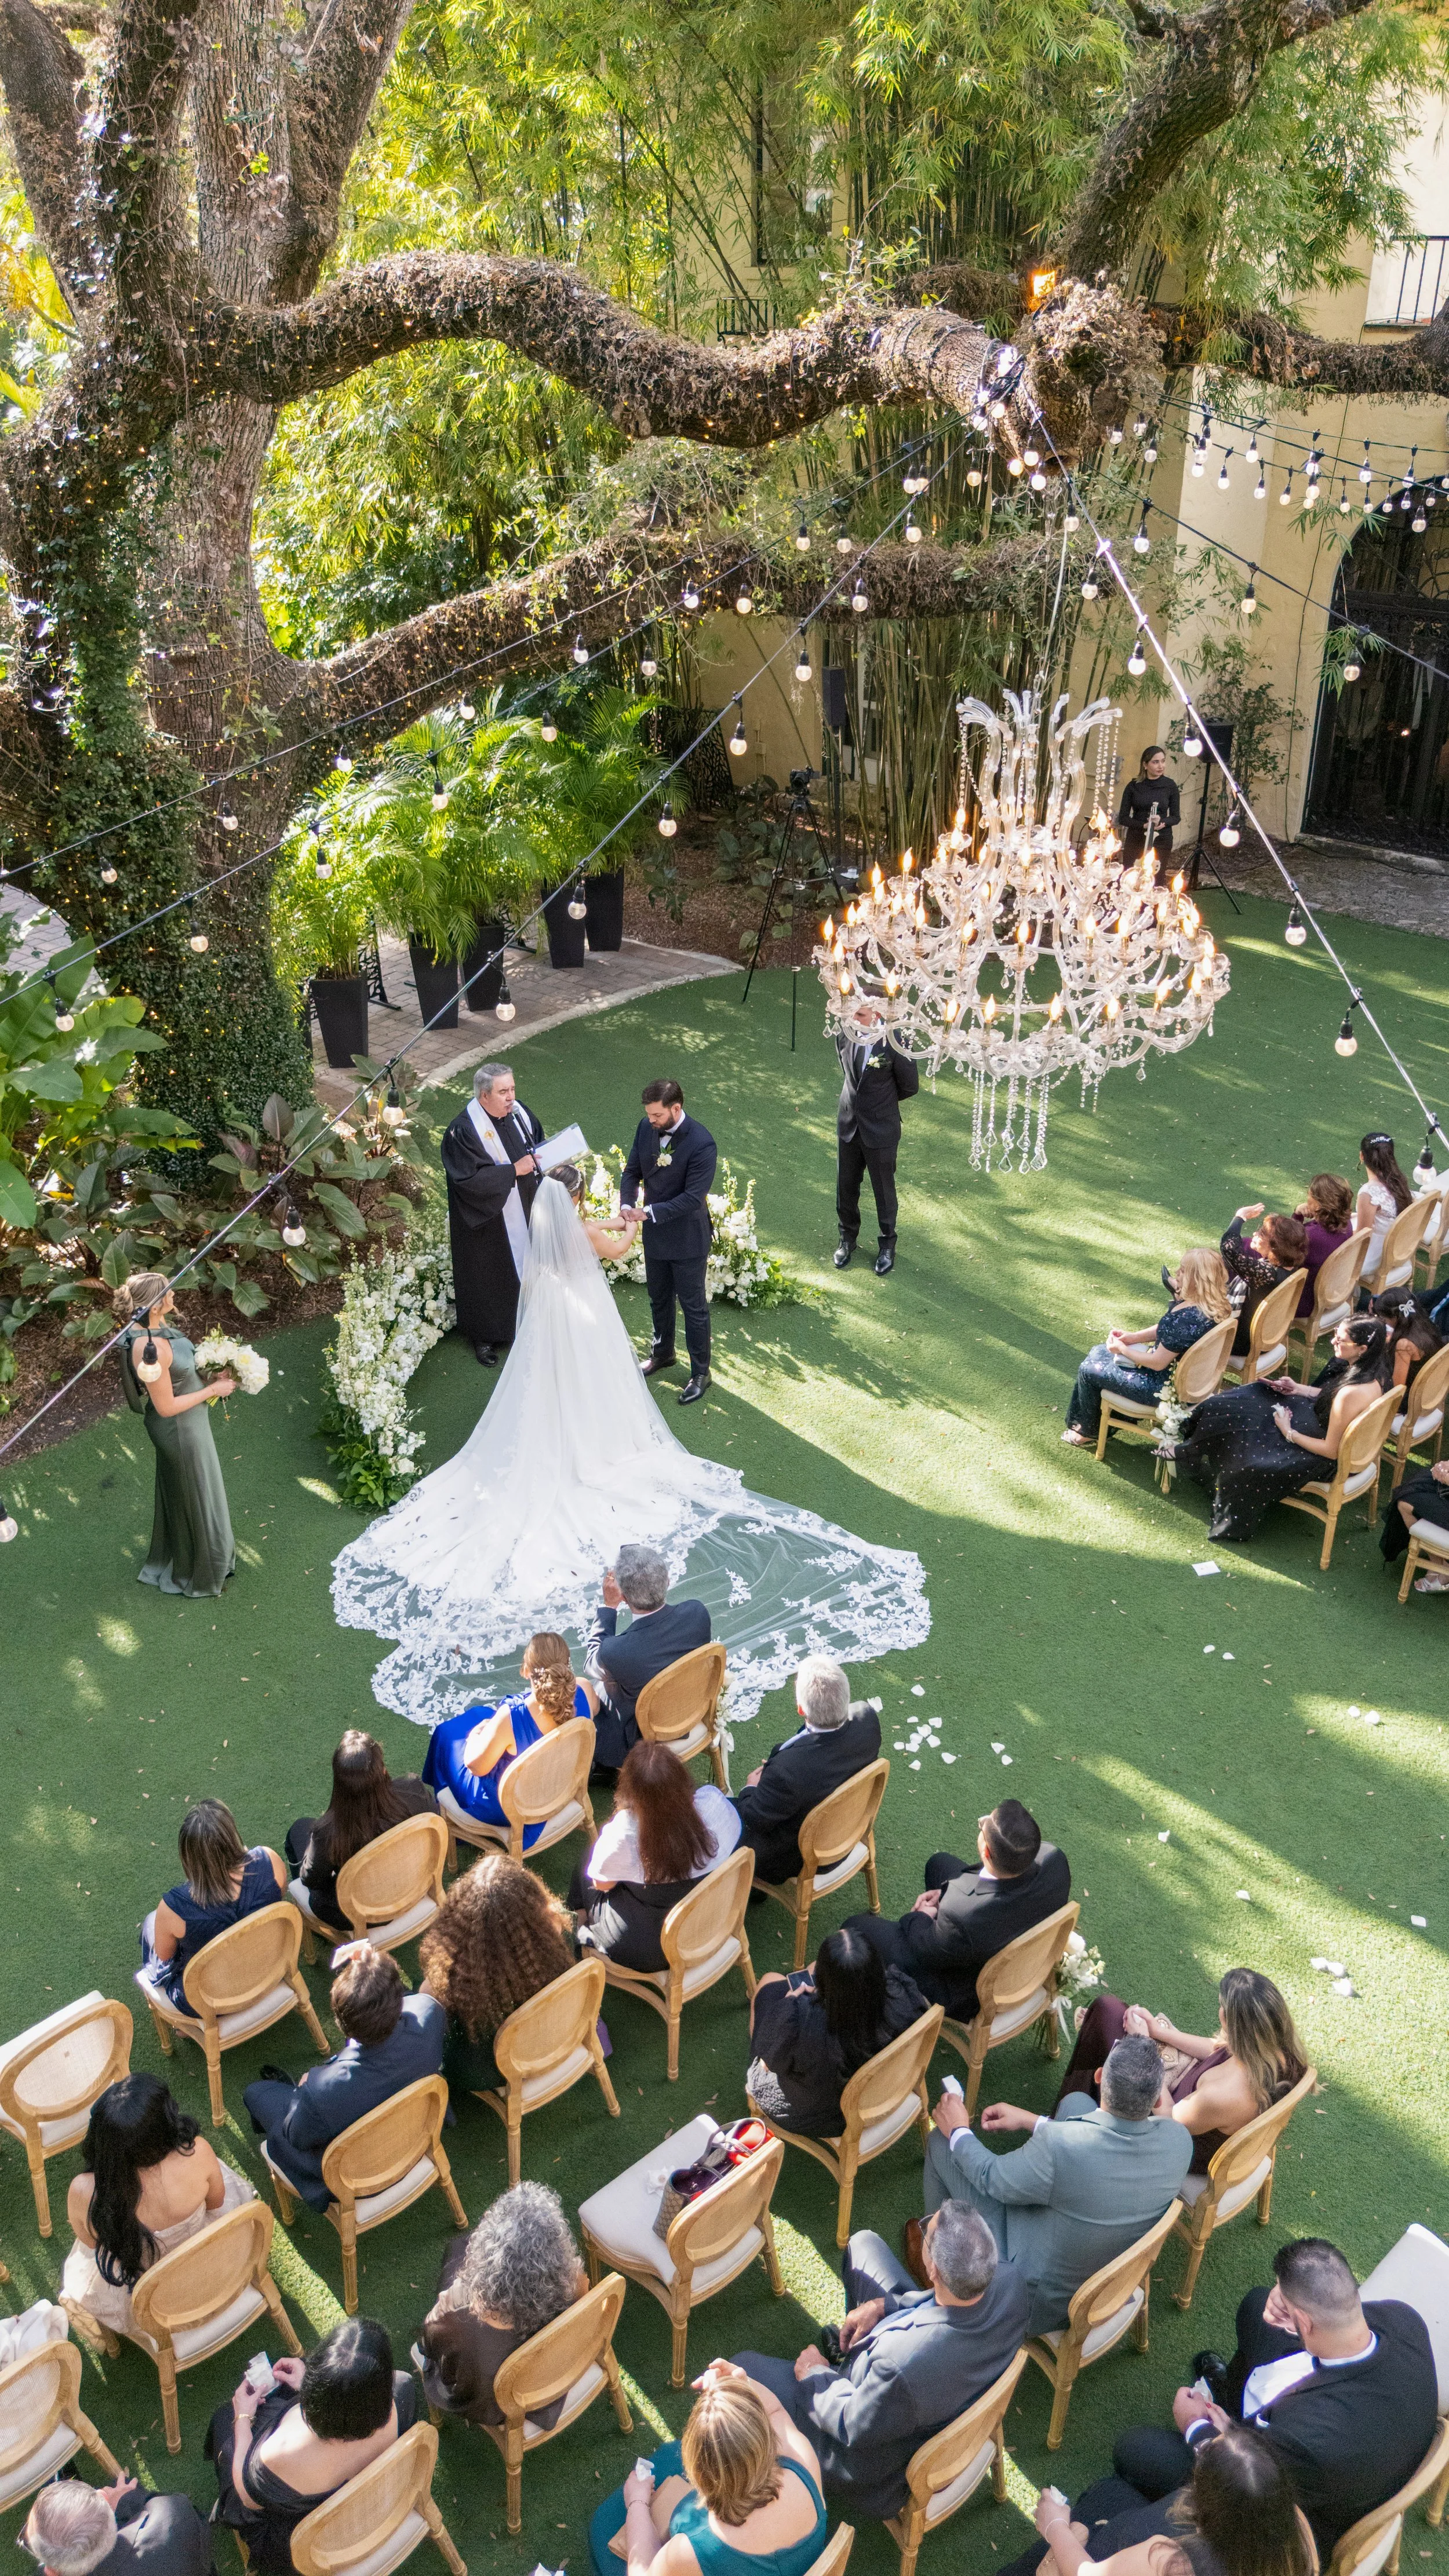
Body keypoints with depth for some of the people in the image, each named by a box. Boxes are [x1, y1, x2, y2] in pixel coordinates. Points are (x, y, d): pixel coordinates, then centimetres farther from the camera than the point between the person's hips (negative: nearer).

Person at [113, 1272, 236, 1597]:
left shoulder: (151, 1326, -9)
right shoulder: (151, 1349, -36)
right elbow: (166, 1406, -27)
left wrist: (207, 1377, -1)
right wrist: (213, 1390, -19)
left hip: (176, 1428, 9)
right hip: (180, 1428, -9)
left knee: (177, 1491, 29)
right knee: (194, 1496, 14)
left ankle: (174, 1555, 53)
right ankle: (199, 1573, 38)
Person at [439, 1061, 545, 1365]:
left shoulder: (519, 1112, -6)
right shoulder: (463, 1131, -25)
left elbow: (539, 1144, 10)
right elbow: (470, 1178, -29)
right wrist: (513, 1170, -30)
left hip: (524, 1212, 6)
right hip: (487, 1221, -6)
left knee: (524, 1265, 21)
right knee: (487, 1276, 11)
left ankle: (524, 1322, 43)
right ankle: (484, 1335, 31)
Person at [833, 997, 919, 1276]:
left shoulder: (895, 1043, -21)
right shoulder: (845, 1035, -7)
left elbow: (910, 1086, -7)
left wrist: (880, 1100, 5)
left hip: (881, 1130, -4)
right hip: (849, 1125, 4)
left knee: (884, 1190, 12)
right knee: (846, 1187, 17)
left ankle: (888, 1245, 32)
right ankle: (848, 1238, 39)